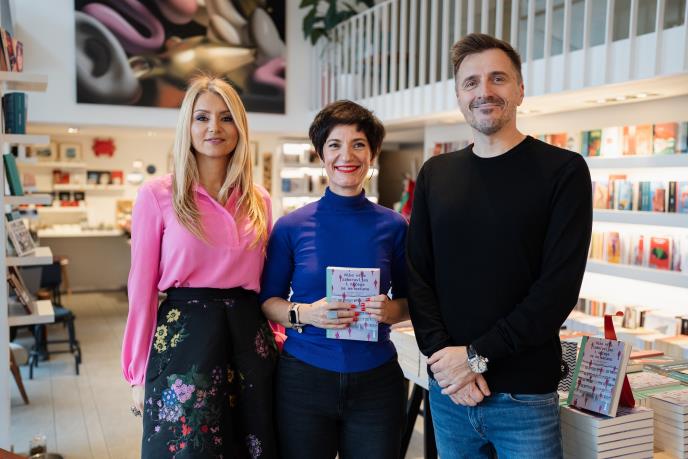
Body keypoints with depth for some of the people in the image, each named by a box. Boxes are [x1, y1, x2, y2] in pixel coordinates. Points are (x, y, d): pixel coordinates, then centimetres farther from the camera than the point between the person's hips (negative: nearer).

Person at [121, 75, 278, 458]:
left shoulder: (259, 200, 6)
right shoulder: (158, 195, -5)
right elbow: (142, 288, -4)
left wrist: (277, 338, 10)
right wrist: (138, 373, -2)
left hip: (248, 336, 4)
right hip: (184, 338, -3)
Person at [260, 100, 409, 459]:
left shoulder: (393, 226, -1)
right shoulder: (291, 226, -5)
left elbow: (410, 300, 7)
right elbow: (267, 301, 0)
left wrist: (391, 310, -14)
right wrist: (303, 313, -19)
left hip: (376, 381, 1)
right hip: (303, 379, -1)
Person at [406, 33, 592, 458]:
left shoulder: (563, 170, -5)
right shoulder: (435, 174, 5)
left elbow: (560, 287, -13)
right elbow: (417, 275, 2)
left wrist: (477, 355, -15)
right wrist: (442, 354, -11)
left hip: (524, 393, -3)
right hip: (447, 387, 4)